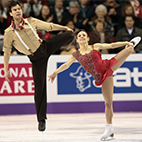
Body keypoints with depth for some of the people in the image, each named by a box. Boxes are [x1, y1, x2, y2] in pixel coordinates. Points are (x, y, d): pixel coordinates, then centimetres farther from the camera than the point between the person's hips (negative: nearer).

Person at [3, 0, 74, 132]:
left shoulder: (31, 21, -4)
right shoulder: (9, 32, -12)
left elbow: (49, 26, 6)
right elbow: (6, 52, -2)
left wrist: (65, 28, 5)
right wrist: (6, 70, -3)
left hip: (46, 47, 2)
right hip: (36, 59, -2)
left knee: (69, 35, -12)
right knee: (39, 87, -6)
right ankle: (41, 119, 5)